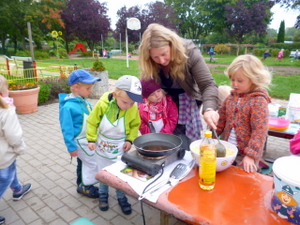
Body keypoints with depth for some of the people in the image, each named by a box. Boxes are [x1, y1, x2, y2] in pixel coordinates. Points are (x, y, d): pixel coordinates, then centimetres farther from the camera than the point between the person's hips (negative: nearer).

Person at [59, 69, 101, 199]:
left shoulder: (83, 101, -2)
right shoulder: (68, 107, -26)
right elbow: (67, 129, -21)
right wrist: (71, 147, -18)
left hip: (88, 139, 8)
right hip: (80, 141, -8)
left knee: (84, 163, 22)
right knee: (93, 162, 2)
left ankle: (81, 184, 43)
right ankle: (85, 186, 24)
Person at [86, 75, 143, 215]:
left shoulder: (133, 109, -20)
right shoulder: (102, 104, -25)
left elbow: (135, 125, -2)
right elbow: (92, 122, -10)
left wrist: (130, 140, -12)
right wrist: (91, 139, -11)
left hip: (120, 147, 1)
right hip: (102, 146, 0)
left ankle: (121, 196, 35)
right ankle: (103, 193, 42)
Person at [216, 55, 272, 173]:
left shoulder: (258, 101, -15)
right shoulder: (231, 97, 3)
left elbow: (260, 130, -19)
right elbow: (221, 118, 9)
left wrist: (251, 155, -22)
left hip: (245, 154, -5)